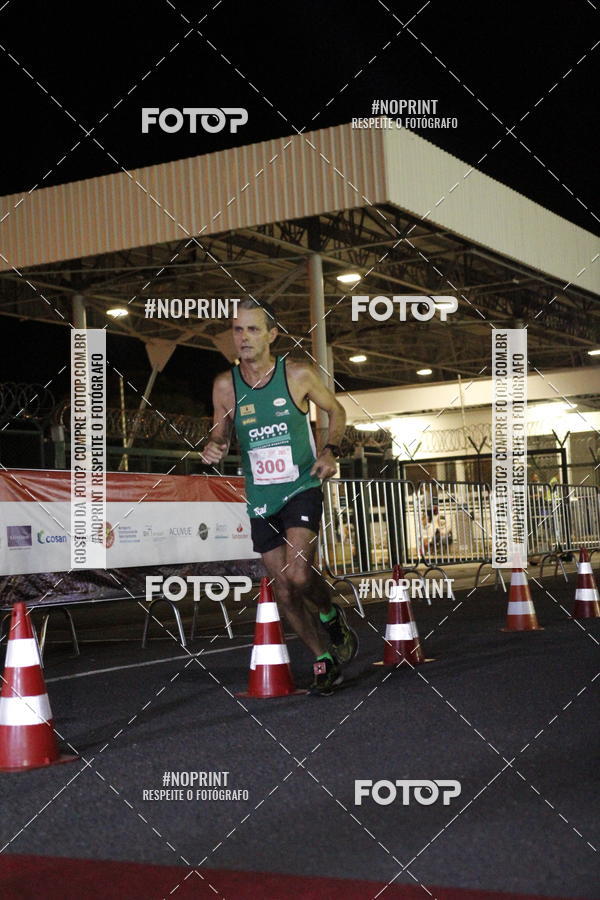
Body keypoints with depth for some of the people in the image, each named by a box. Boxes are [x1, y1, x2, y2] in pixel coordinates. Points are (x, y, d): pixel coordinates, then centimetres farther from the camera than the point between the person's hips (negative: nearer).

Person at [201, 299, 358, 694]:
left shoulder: (299, 374, -7)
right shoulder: (225, 385, -2)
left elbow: (336, 410, 9)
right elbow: (221, 434, 11)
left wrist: (330, 451, -6)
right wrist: (214, 447, -12)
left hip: (301, 488, -3)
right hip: (261, 499, 3)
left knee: (299, 575, -22)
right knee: (284, 590, 6)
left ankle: (332, 617, 11)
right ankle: (324, 659, 24)